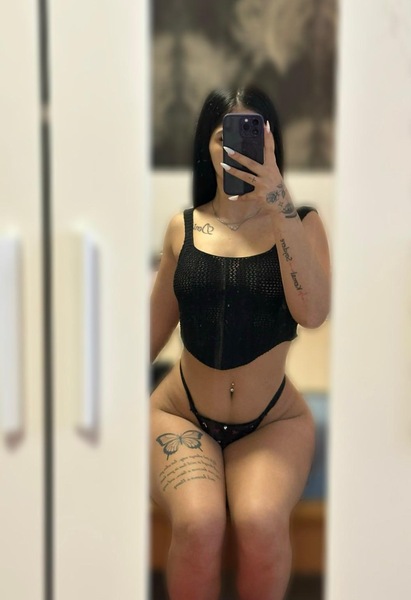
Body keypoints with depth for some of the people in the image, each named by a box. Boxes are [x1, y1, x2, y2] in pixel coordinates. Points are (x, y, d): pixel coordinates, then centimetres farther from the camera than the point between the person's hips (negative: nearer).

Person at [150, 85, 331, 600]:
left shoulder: (300, 223, 0)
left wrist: (279, 204, -22)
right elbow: (154, 332, 13)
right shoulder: (183, 228, 6)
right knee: (199, 524, -29)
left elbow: (312, 312, -18)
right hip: (182, 416, 1)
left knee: (261, 523, -31)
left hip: (273, 422, -1)